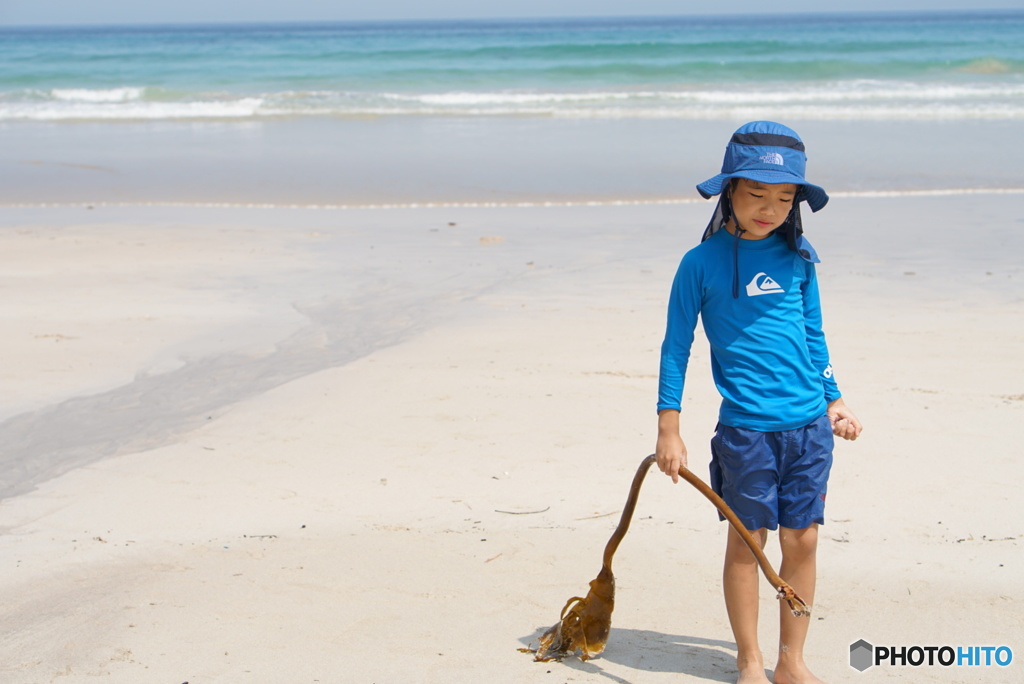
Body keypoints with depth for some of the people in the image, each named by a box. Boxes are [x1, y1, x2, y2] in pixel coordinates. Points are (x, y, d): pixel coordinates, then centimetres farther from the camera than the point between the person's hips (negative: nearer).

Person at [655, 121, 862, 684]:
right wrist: (668, 429, -3)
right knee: (746, 543, 6)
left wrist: (833, 400, 18)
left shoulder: (797, 258, 6)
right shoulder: (703, 263, -6)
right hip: (746, 427, -4)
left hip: (810, 425, 4)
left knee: (802, 541, 8)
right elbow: (676, 346, -2)